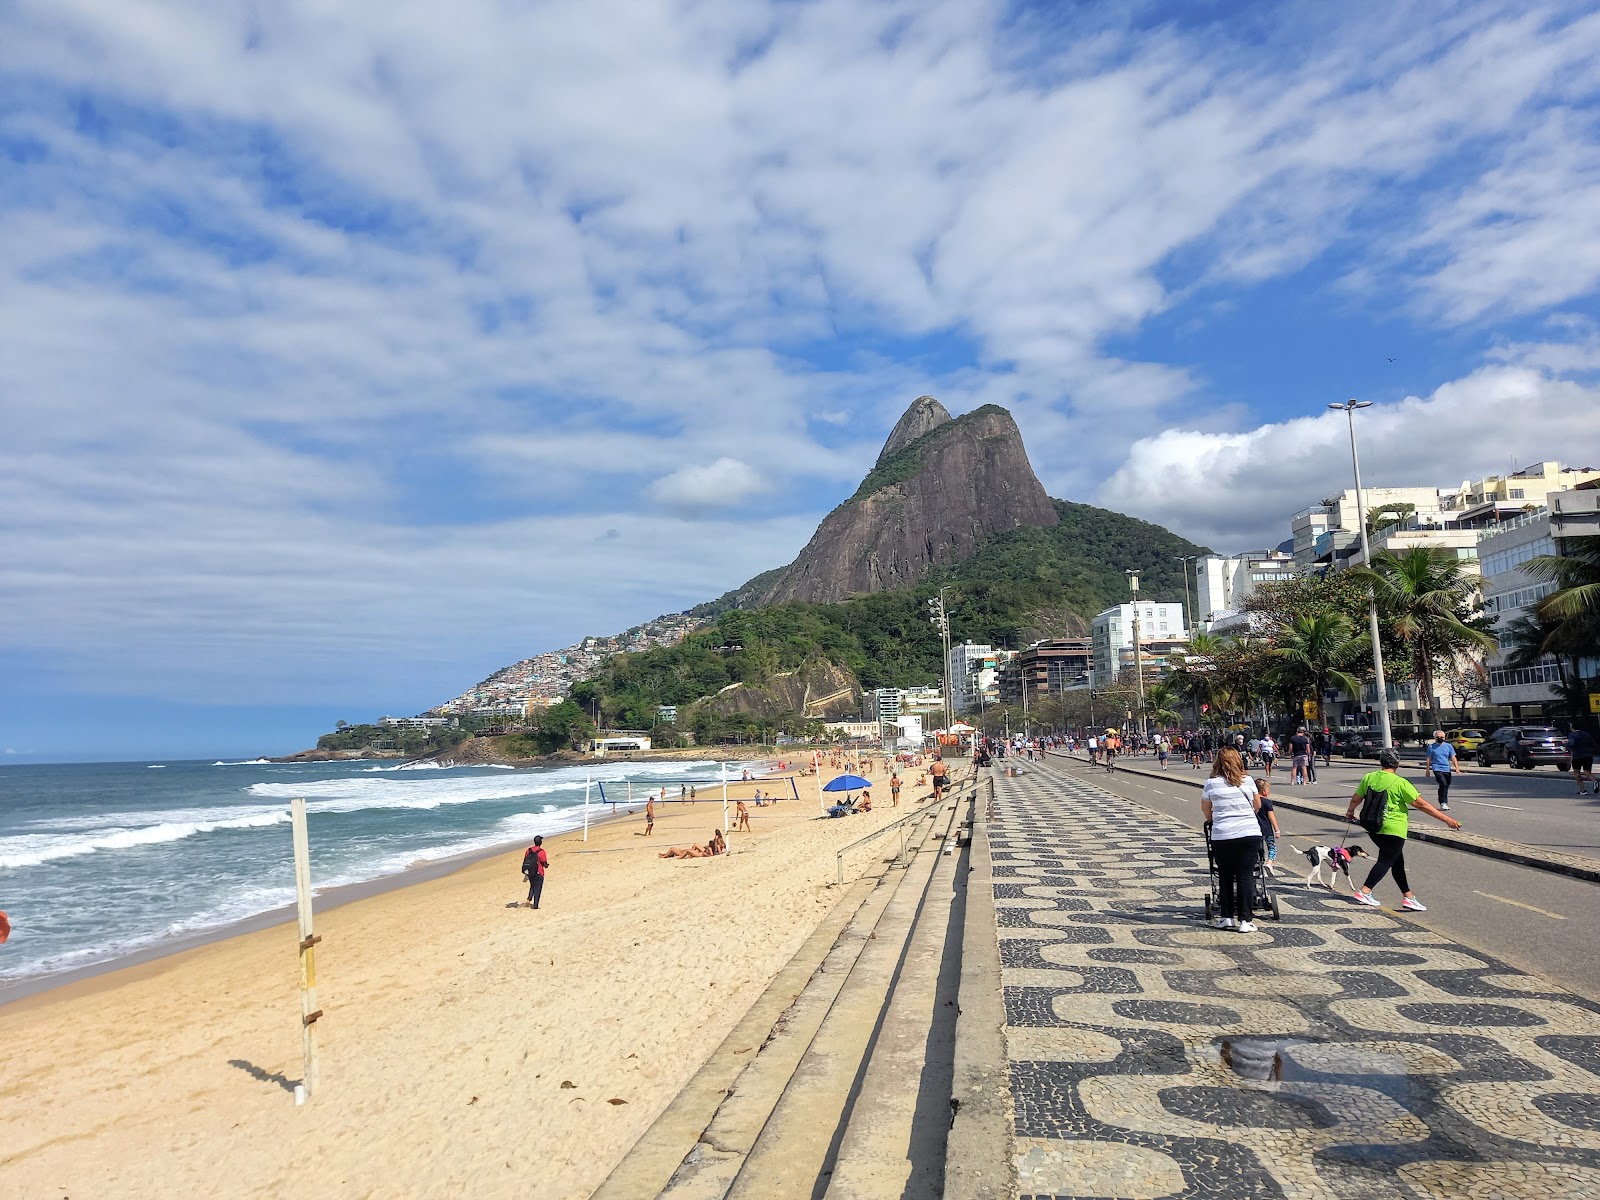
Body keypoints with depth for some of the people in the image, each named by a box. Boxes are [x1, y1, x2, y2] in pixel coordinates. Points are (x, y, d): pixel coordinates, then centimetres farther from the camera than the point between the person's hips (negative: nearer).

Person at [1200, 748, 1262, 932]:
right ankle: (1245, 920, 3)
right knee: (1245, 876, 4)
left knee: (1225, 877, 12)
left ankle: (1227, 917, 16)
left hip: (1222, 836, -1)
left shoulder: (1211, 783, 0)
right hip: (1250, 834, 1)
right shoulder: (1248, 781, 4)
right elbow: (1257, 805, 19)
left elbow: (1205, 809, 13)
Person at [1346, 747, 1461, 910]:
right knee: (1386, 861, 1)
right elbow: (1421, 804, -13)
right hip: (1393, 829, -6)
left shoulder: (1368, 778, 0)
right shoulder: (1400, 783, -14)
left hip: (1373, 829, 6)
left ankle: (1408, 896, 19)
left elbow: (1355, 799, 11)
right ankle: (1364, 892, -5)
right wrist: (1447, 819, -7)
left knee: (1398, 861, 16)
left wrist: (1350, 812, 32)